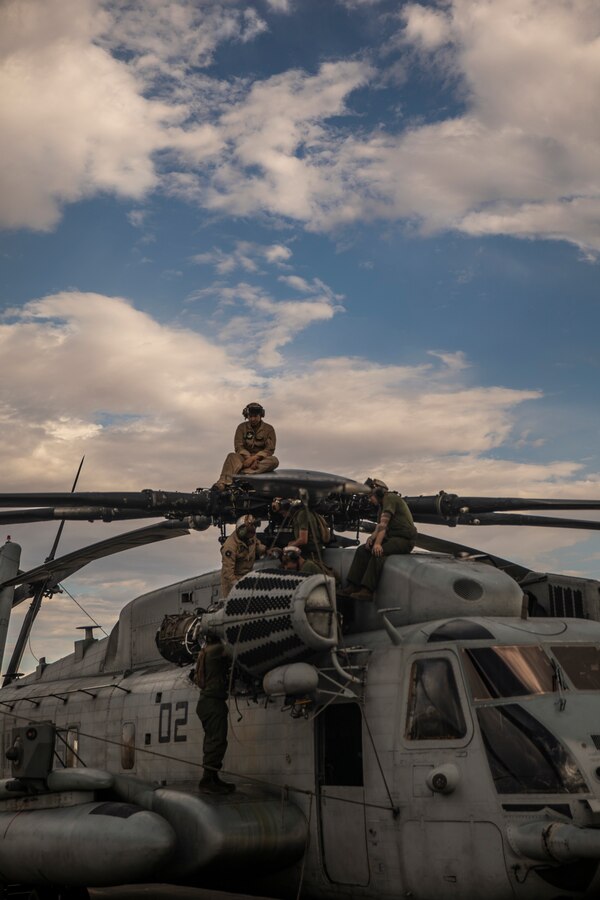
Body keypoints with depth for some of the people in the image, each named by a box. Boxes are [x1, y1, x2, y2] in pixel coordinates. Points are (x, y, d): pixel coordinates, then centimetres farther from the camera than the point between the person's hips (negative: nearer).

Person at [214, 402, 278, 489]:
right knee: (231, 456, -29)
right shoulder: (242, 427, 4)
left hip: (262, 459, -1)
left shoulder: (269, 429, 1)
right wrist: (249, 458, -20)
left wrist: (254, 458, -21)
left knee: (274, 461, -33)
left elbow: (270, 449, -7)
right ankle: (223, 483, -52)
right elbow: (238, 447, -3)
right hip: (245, 457, 1)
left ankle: (243, 472, -48)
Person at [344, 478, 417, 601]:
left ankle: (367, 591, -35)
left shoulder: (390, 498, -10)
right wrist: (372, 538, -9)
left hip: (405, 539, -10)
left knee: (378, 552, -31)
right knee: (362, 550, -2)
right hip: (392, 538, 10)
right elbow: (379, 527, 12)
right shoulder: (382, 505, 20)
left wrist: (378, 543, -29)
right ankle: (353, 586, -10)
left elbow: (383, 523, -21)